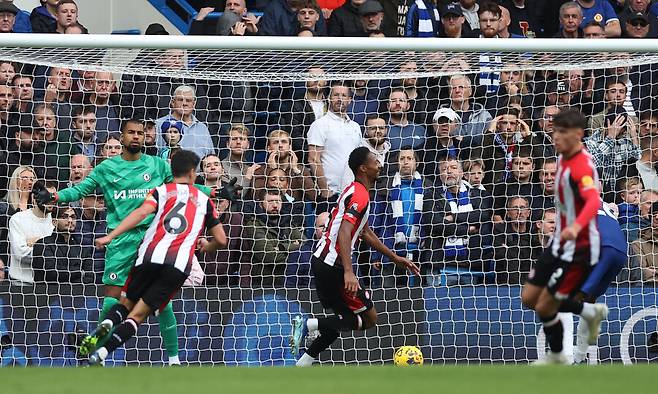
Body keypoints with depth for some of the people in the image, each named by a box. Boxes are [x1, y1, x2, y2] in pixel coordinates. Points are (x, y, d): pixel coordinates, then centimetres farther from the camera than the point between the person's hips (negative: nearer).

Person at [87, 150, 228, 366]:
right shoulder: (204, 200, 21)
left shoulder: (161, 191, 16)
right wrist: (206, 247, 46)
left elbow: (142, 212, -5)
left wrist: (111, 236, -11)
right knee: (138, 314, 1)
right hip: (179, 266, 0)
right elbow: (221, 240, 22)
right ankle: (101, 353, -20)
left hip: (150, 257, 0)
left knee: (127, 303, 18)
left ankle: (107, 323, -17)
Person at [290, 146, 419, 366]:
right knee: (369, 319, -2)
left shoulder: (355, 191, 18)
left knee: (346, 319, 18)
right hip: (333, 266, -10)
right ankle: (310, 325, -12)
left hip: (321, 262, 10)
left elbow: (365, 233, 30)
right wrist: (348, 272, -36)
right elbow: (344, 232, -27)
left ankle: (302, 366, 12)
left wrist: (395, 258, 32)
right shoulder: (360, 195, -15)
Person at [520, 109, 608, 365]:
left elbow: (594, 202, -45)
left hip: (580, 250, -9)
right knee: (529, 298, 11)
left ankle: (557, 357, 23)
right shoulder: (564, 158, 3)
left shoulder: (581, 167, -26)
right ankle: (591, 312, 28)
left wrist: (576, 227, -63)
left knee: (545, 307, -2)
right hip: (560, 244, 9)